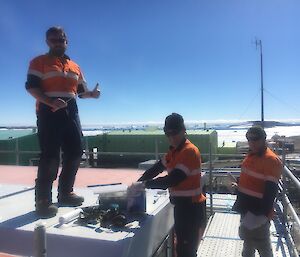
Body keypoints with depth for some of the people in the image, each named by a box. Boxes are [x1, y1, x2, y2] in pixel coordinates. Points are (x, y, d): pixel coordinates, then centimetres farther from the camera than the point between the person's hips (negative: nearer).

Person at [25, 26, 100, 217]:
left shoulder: (75, 67, 21)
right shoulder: (39, 62, 4)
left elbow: (81, 90, 24)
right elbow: (31, 87, -7)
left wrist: (92, 94, 1)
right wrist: (51, 102, -22)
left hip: (70, 112, 6)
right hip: (49, 112, -6)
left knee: (75, 152, 6)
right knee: (50, 155, -10)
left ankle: (65, 193, 20)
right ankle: (43, 200, -1)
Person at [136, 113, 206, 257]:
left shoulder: (190, 151, -20)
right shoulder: (174, 151, 10)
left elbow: (172, 180, -26)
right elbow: (157, 168, 11)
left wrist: (146, 184, -19)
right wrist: (138, 183, -1)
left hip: (191, 207, -9)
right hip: (181, 205, 9)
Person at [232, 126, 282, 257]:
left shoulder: (272, 160, -21)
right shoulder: (251, 155, 6)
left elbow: (271, 191, -23)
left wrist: (263, 214, -24)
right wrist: (239, 202, 18)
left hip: (258, 212, -8)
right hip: (246, 208, 8)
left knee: (262, 246, 7)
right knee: (247, 239, 26)